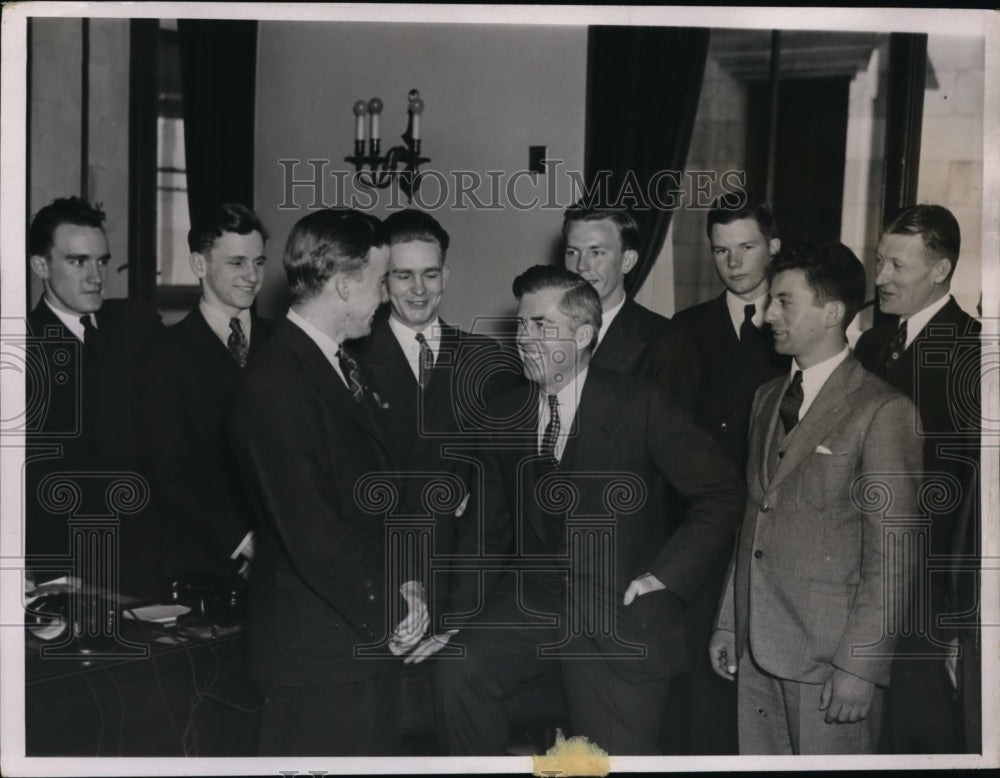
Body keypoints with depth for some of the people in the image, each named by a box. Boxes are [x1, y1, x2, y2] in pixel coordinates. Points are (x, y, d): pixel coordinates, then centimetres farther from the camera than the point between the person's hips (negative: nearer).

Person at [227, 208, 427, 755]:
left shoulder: (343, 365, 11)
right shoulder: (277, 384, -20)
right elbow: (310, 532, -23)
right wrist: (387, 608, -12)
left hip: (371, 629, 9)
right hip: (318, 647, -9)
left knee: (374, 751, 17)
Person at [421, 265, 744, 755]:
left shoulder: (638, 406, -11)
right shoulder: (508, 413, 4)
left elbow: (721, 493, -9)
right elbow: (487, 521, 10)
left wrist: (668, 574, -14)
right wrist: (457, 616, 3)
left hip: (620, 613, -3)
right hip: (532, 600, 4)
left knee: (616, 756, 3)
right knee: (458, 672, -21)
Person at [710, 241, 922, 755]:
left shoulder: (881, 411, -10)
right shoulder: (767, 398, 13)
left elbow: (891, 555, -12)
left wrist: (861, 666, -14)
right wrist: (727, 622, 13)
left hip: (831, 655, -6)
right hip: (756, 648, 6)